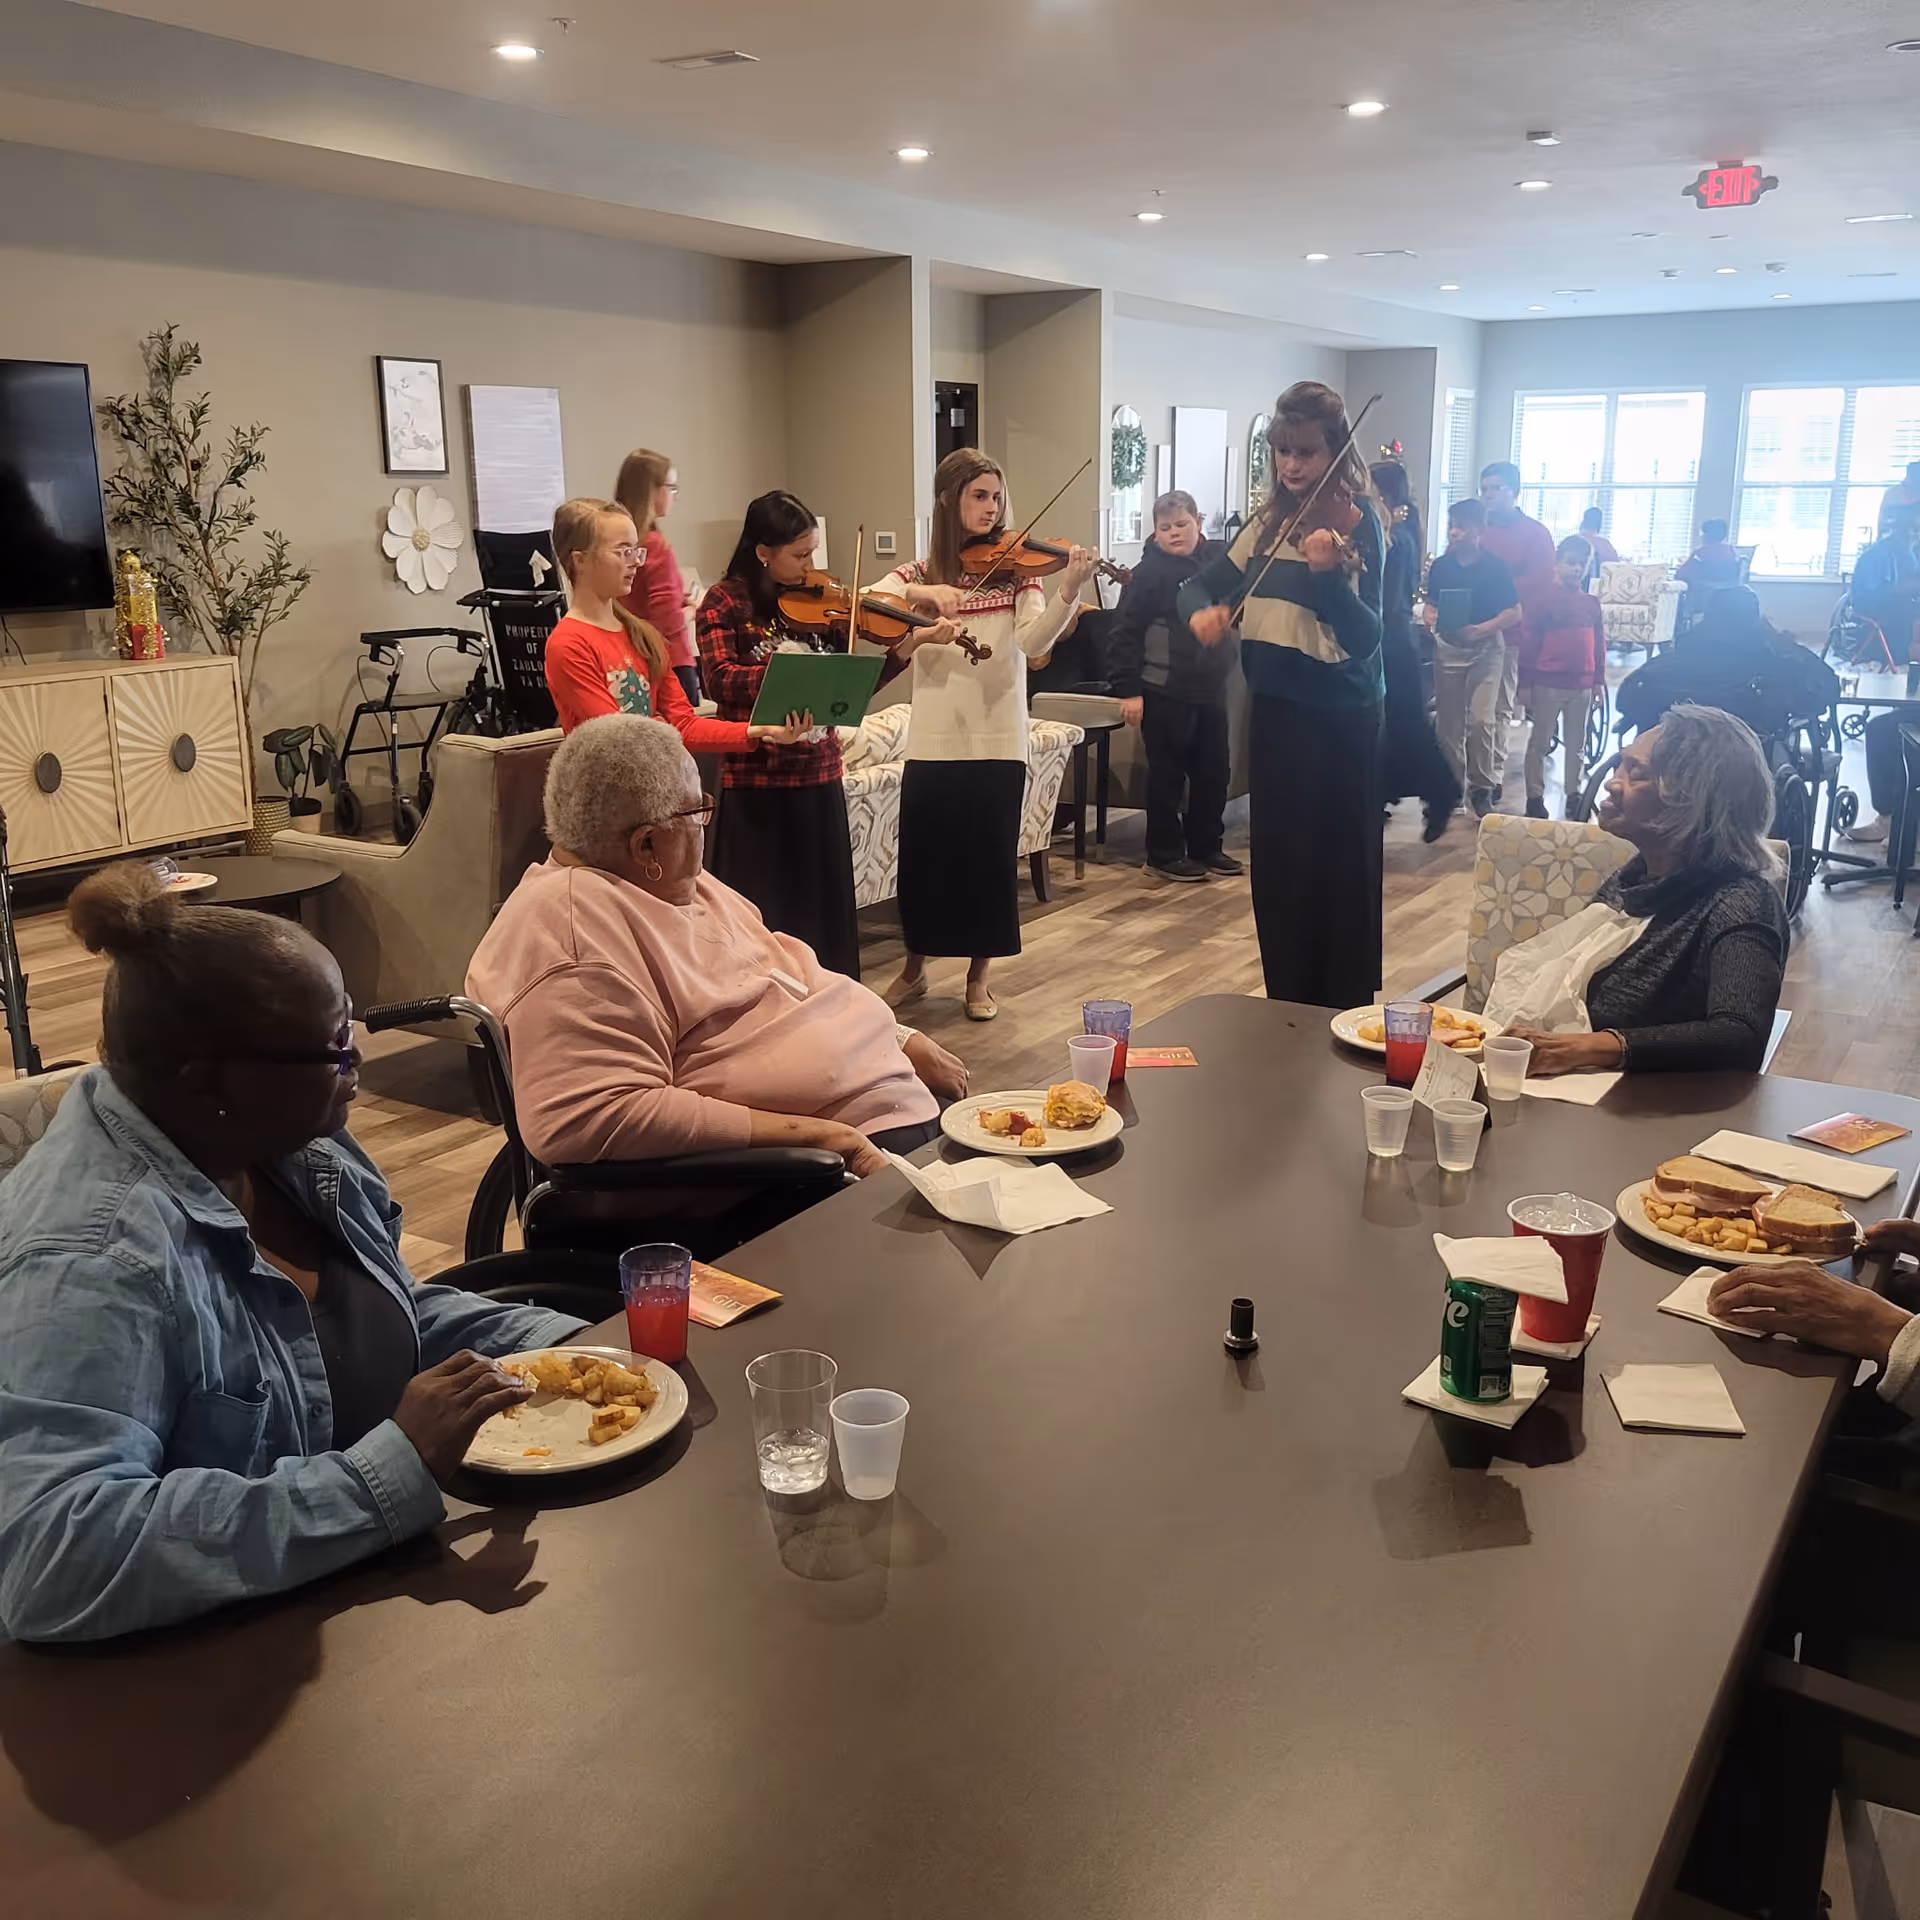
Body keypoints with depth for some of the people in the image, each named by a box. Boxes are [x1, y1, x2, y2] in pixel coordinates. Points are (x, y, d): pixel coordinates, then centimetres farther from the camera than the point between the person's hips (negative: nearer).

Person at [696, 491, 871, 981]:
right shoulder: (725, 601, -4)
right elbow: (720, 680, -17)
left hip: (819, 776, 5)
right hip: (755, 782, -4)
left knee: (823, 908, 11)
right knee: (760, 916, 1)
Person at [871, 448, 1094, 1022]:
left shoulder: (1016, 570, 3)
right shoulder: (919, 573, 6)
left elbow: (1033, 641, -13)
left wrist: (1068, 592, -30)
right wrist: (921, 592, -27)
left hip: (998, 743, -1)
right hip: (932, 743, 1)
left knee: (990, 860, 5)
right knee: (923, 858, 7)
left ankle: (978, 976, 21)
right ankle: (915, 968, 27)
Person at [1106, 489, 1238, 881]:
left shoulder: (1218, 558, 4)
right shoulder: (1150, 572, -9)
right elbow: (1123, 633, -12)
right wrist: (1128, 689, -15)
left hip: (1211, 689, 5)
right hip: (1166, 692, -5)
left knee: (1213, 771, 12)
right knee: (1168, 775, 4)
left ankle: (1206, 846, 27)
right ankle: (1164, 853, 15)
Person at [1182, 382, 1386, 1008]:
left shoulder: (1356, 524, -11)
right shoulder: (1268, 522, 7)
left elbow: (1365, 639, -20)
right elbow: (1202, 583, 11)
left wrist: (1327, 574, -36)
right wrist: (1203, 610, -11)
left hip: (1338, 719, -7)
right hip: (1274, 709, 7)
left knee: (1336, 871, -2)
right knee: (1276, 866, 13)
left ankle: (1343, 1012, 9)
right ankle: (1286, 1005, 26)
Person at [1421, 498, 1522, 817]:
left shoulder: (1495, 567, -8)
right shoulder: (1440, 566, 2)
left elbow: (1514, 612, -6)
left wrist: (1483, 628, -21)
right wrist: (1430, 616, -11)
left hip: (1486, 647, -4)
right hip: (1447, 647, 4)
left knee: (1481, 719, -12)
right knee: (1448, 721, 9)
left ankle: (1482, 787, -1)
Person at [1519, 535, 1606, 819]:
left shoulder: (1592, 603, 7)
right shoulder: (1545, 600, -6)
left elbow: (1599, 644, 12)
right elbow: (1529, 643, -7)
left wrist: (1599, 681, 8)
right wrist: (1525, 684, -9)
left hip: (1582, 686, 5)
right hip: (1548, 685, -4)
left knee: (1577, 744, 13)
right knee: (1539, 743, 5)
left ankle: (1573, 794, 24)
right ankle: (1535, 797, 11)